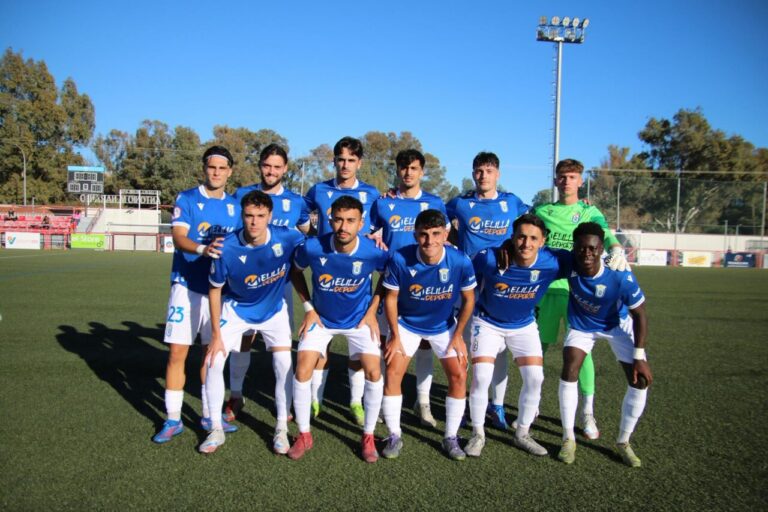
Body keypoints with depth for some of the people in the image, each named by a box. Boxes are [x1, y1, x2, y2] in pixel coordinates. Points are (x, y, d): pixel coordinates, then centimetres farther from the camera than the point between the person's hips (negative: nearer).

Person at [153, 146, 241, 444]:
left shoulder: (235, 206, 9)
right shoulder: (186, 199, -3)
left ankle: (209, 415, 24)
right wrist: (203, 249, -36)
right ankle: (173, 420, 11)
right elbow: (178, 237, -17)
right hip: (187, 287, -3)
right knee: (177, 353, -2)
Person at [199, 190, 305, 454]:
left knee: (284, 364, -9)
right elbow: (215, 290, -11)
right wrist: (216, 334, -9)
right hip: (236, 309, 0)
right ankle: (216, 429, 12)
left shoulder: (288, 238, -27)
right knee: (214, 361, -7)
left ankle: (282, 430, 11)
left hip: (274, 309, 0)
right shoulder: (226, 249, -26)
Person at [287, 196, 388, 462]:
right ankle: (304, 435, 13)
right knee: (303, 370, -9)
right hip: (321, 319, 1)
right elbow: (296, 271, -1)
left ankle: (368, 436, 12)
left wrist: (372, 312, -5)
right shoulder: (312, 248, -24)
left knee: (373, 372, -10)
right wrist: (308, 308, -5)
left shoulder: (373, 252, -25)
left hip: (359, 319, 0)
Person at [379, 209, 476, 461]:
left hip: (444, 326, 1)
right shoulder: (399, 259, -28)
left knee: (459, 376, -5)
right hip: (407, 324, -1)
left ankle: (451, 437, 15)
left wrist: (458, 334, -6)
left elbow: (468, 299, -8)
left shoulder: (461, 261, -26)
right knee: (393, 373, -9)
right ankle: (395, 435, 10)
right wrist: (395, 336, -11)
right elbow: (391, 297, -11)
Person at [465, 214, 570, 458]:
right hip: (488, 323, -2)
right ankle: (478, 434, 12)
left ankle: (522, 434, 20)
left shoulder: (552, 262, -25)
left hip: (524, 325, 2)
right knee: (481, 378, -11)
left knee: (535, 378, -4)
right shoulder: (489, 258, -30)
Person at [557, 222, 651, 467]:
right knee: (568, 373, -16)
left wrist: (639, 357, -19)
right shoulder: (567, 263, -33)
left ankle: (623, 442, 16)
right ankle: (568, 439, 4)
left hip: (617, 325, 0)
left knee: (640, 382, -7)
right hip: (581, 325, 0)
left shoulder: (620, 277, -36)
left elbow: (639, 315, -20)